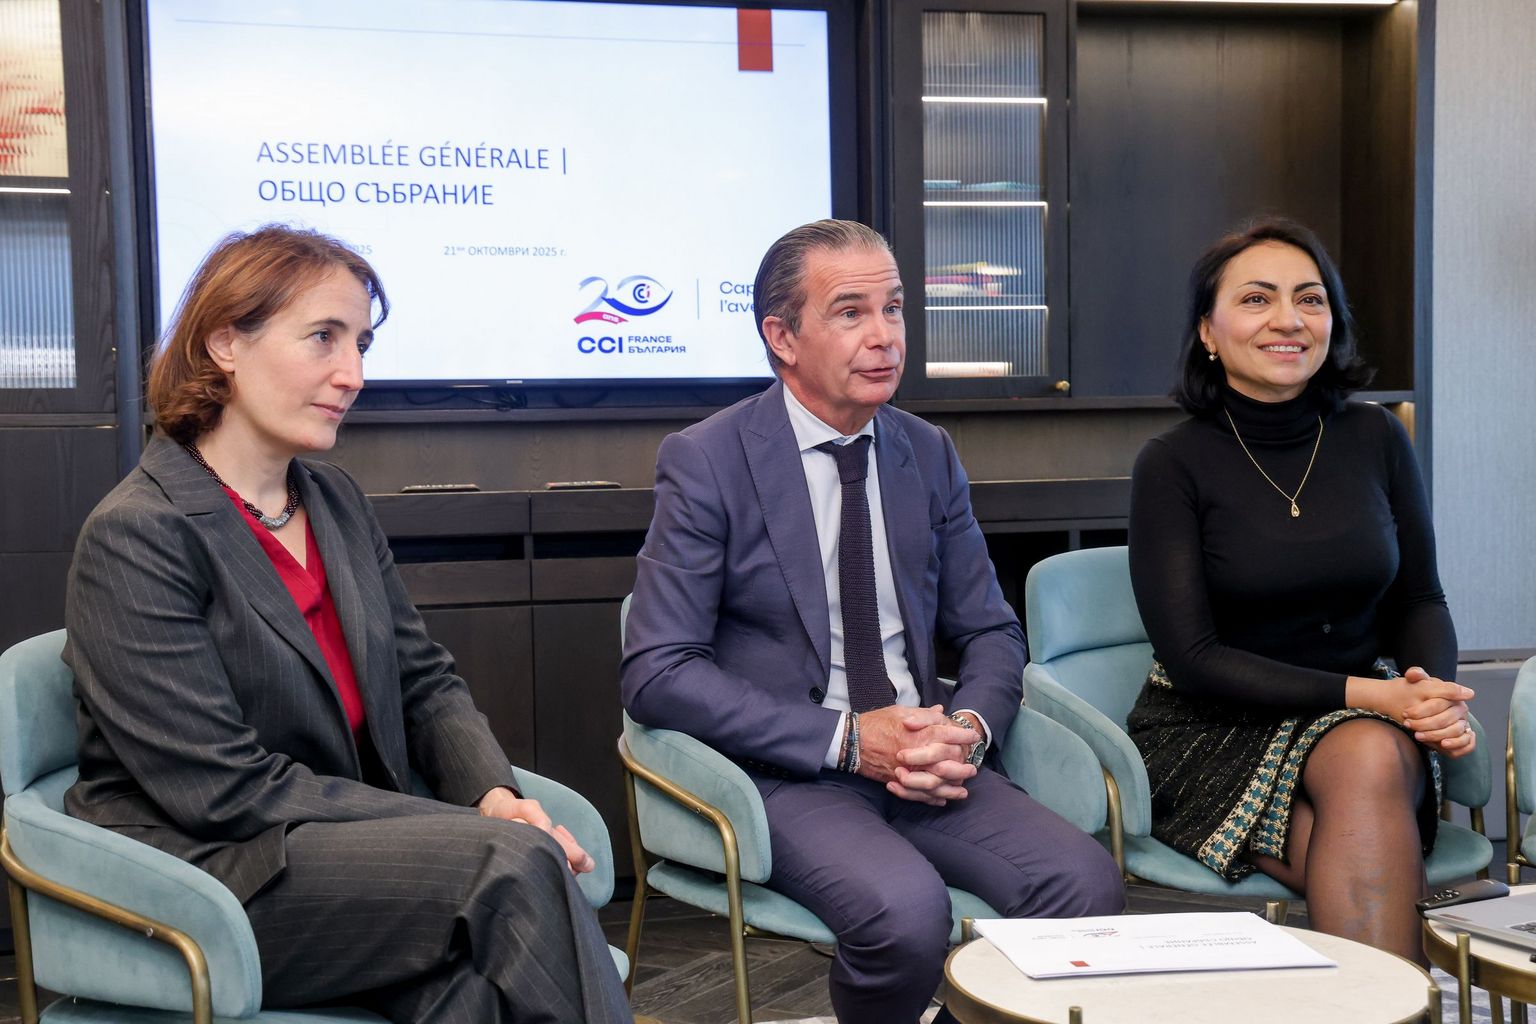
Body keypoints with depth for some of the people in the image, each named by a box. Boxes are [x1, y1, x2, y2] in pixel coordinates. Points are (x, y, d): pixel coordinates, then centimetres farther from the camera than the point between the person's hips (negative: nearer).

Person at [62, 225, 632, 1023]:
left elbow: (425, 682, 14)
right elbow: (225, 789, -17)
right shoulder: (135, 536, -10)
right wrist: (479, 833, -18)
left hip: (344, 850, 6)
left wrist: (495, 795, -9)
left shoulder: (337, 502, 13)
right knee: (518, 867, -26)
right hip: (199, 872, -6)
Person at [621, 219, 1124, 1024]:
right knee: (906, 906, -32)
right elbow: (657, 674, -12)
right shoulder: (705, 463, -6)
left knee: (1087, 882, -20)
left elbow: (989, 631, 14)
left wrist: (971, 729, -9)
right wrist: (846, 739, -18)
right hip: (785, 771, -4)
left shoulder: (929, 454, 9)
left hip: (922, 761, 5)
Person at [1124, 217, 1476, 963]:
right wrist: (1358, 693, -19)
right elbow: (1192, 659, -11)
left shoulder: (1375, 440, 3)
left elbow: (1419, 599, 11)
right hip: (1215, 734, -3)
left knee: (1370, 760, -32)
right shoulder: (1172, 464, -8)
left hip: (1365, 725, 3)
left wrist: (1433, 692, -12)